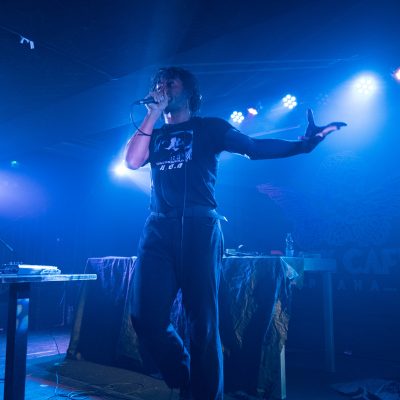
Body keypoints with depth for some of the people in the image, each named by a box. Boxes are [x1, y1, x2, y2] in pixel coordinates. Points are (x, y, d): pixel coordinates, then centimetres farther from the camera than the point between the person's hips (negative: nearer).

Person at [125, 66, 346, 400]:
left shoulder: (209, 127, 15)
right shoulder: (154, 134, 24)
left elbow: (254, 147, 7)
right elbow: (132, 161, 6)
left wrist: (302, 144, -6)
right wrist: (154, 111, 7)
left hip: (199, 227, -3)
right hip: (158, 229, 4)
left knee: (202, 323, -5)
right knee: (146, 318, -3)